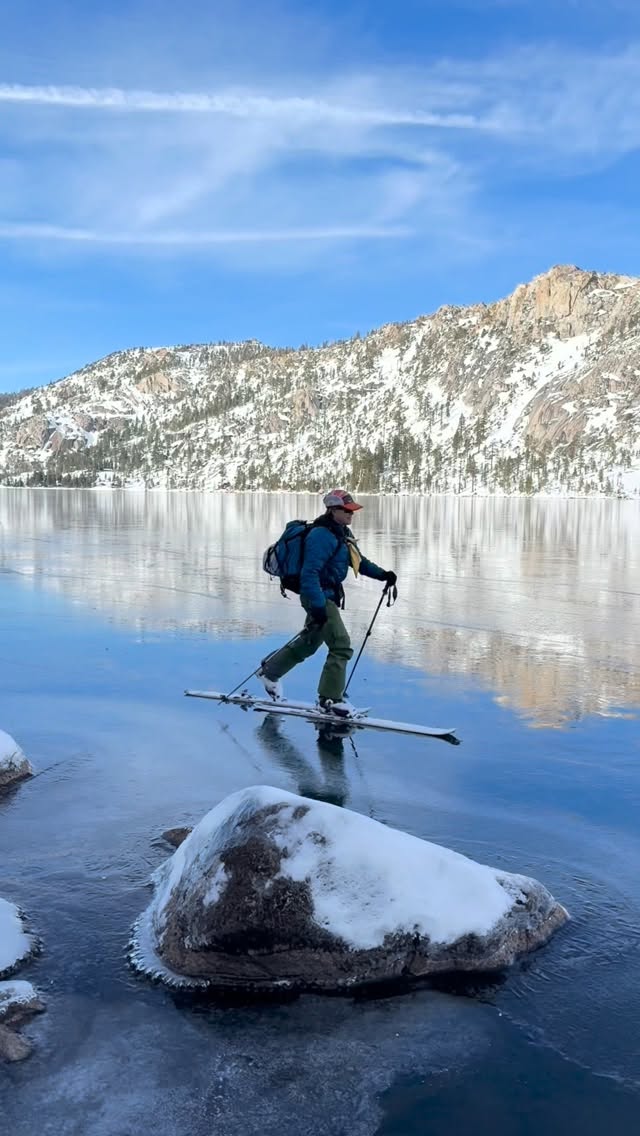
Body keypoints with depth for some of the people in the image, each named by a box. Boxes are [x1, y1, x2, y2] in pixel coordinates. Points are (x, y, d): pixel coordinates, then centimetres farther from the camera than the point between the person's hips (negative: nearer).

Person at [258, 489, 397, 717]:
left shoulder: (343, 533, 12)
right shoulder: (322, 535, -20)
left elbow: (359, 561, 22)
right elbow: (310, 573, -25)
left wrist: (382, 574, 8)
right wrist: (318, 606, -30)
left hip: (328, 596, 11)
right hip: (319, 597, -11)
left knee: (309, 643, 22)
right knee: (341, 645, -13)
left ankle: (269, 670, 40)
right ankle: (330, 698, -5)